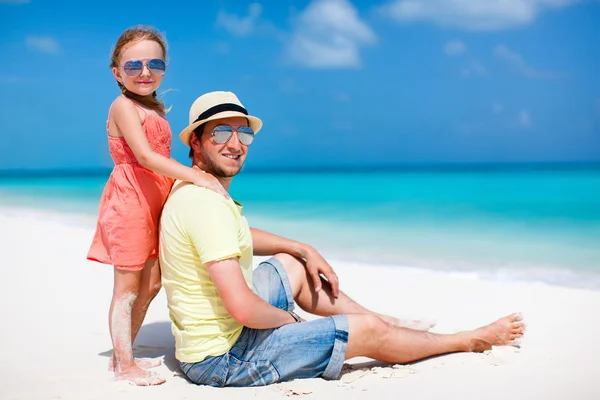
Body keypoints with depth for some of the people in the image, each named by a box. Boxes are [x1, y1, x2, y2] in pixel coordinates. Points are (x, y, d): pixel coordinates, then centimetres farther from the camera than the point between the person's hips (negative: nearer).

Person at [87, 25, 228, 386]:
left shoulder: (158, 109, 15)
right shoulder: (123, 106, -12)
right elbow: (145, 157, -24)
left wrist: (198, 175, 4)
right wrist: (196, 176, -30)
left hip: (155, 204, 9)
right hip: (130, 202, -9)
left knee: (151, 284, 15)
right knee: (128, 286, -1)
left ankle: (124, 354, 28)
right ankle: (124, 365, 9)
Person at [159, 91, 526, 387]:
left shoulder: (193, 189, 6)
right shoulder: (206, 204, -26)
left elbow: (238, 237, 26)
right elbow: (244, 309, -32)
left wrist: (305, 250, 19)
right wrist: (287, 318, -10)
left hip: (214, 330, 10)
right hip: (223, 357, -10)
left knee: (291, 263, 21)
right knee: (367, 331, -1)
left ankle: (392, 323, 32)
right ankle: (469, 341, 23)